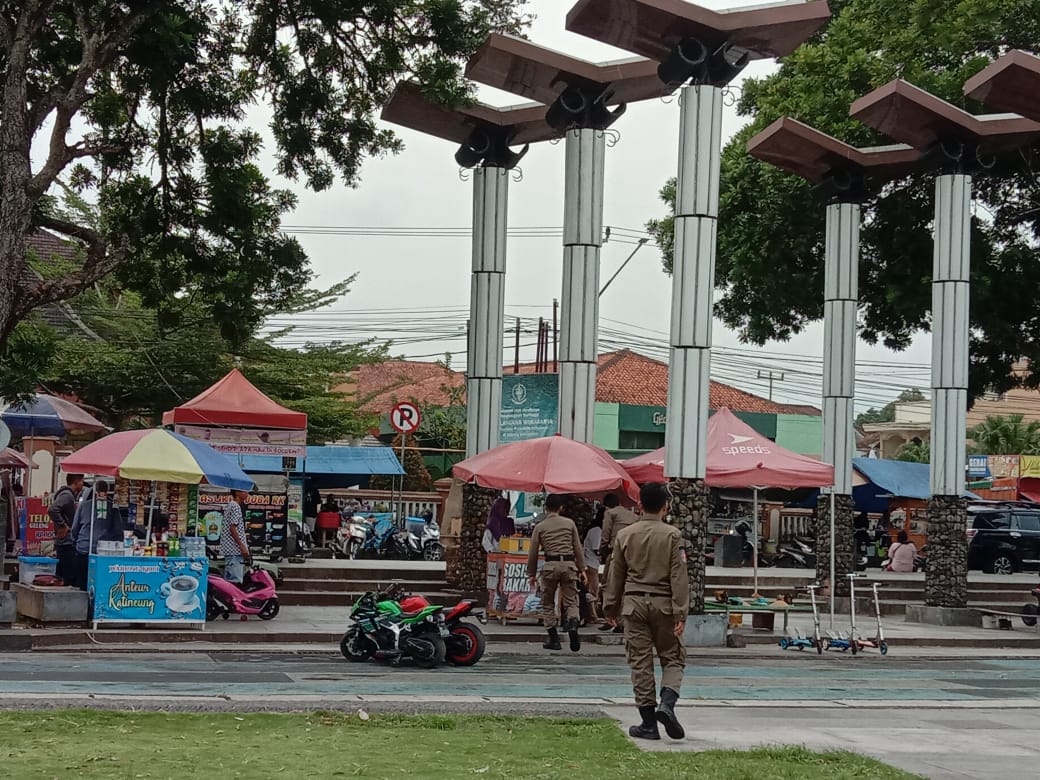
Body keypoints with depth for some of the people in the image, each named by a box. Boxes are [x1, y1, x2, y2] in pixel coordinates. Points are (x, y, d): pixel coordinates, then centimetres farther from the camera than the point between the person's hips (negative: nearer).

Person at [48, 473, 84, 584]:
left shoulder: (70, 495, 16)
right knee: (70, 576, -10)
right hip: (67, 542, -10)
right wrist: (62, 526, -20)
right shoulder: (67, 495, -14)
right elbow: (52, 509, -29)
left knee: (60, 575, 13)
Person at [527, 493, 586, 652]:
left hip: (550, 565, -1)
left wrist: (532, 574, 15)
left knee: (548, 603, 10)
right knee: (571, 601, 5)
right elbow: (578, 548, 8)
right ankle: (573, 624, -25)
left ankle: (553, 638, 7)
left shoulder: (540, 527, 7)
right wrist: (581, 569, 14)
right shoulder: (569, 523, 8)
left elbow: (533, 552, 7)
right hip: (569, 564, 1)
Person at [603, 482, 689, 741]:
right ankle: (667, 704, -14)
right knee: (672, 657, 10)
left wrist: (611, 607, 20)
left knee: (640, 663, 5)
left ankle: (649, 723, 5)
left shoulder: (625, 535, 3)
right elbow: (678, 576, -8)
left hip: (634, 603, 2)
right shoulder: (672, 535, -5)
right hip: (663, 603, -2)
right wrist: (681, 612, -7)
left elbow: (615, 574, 10)